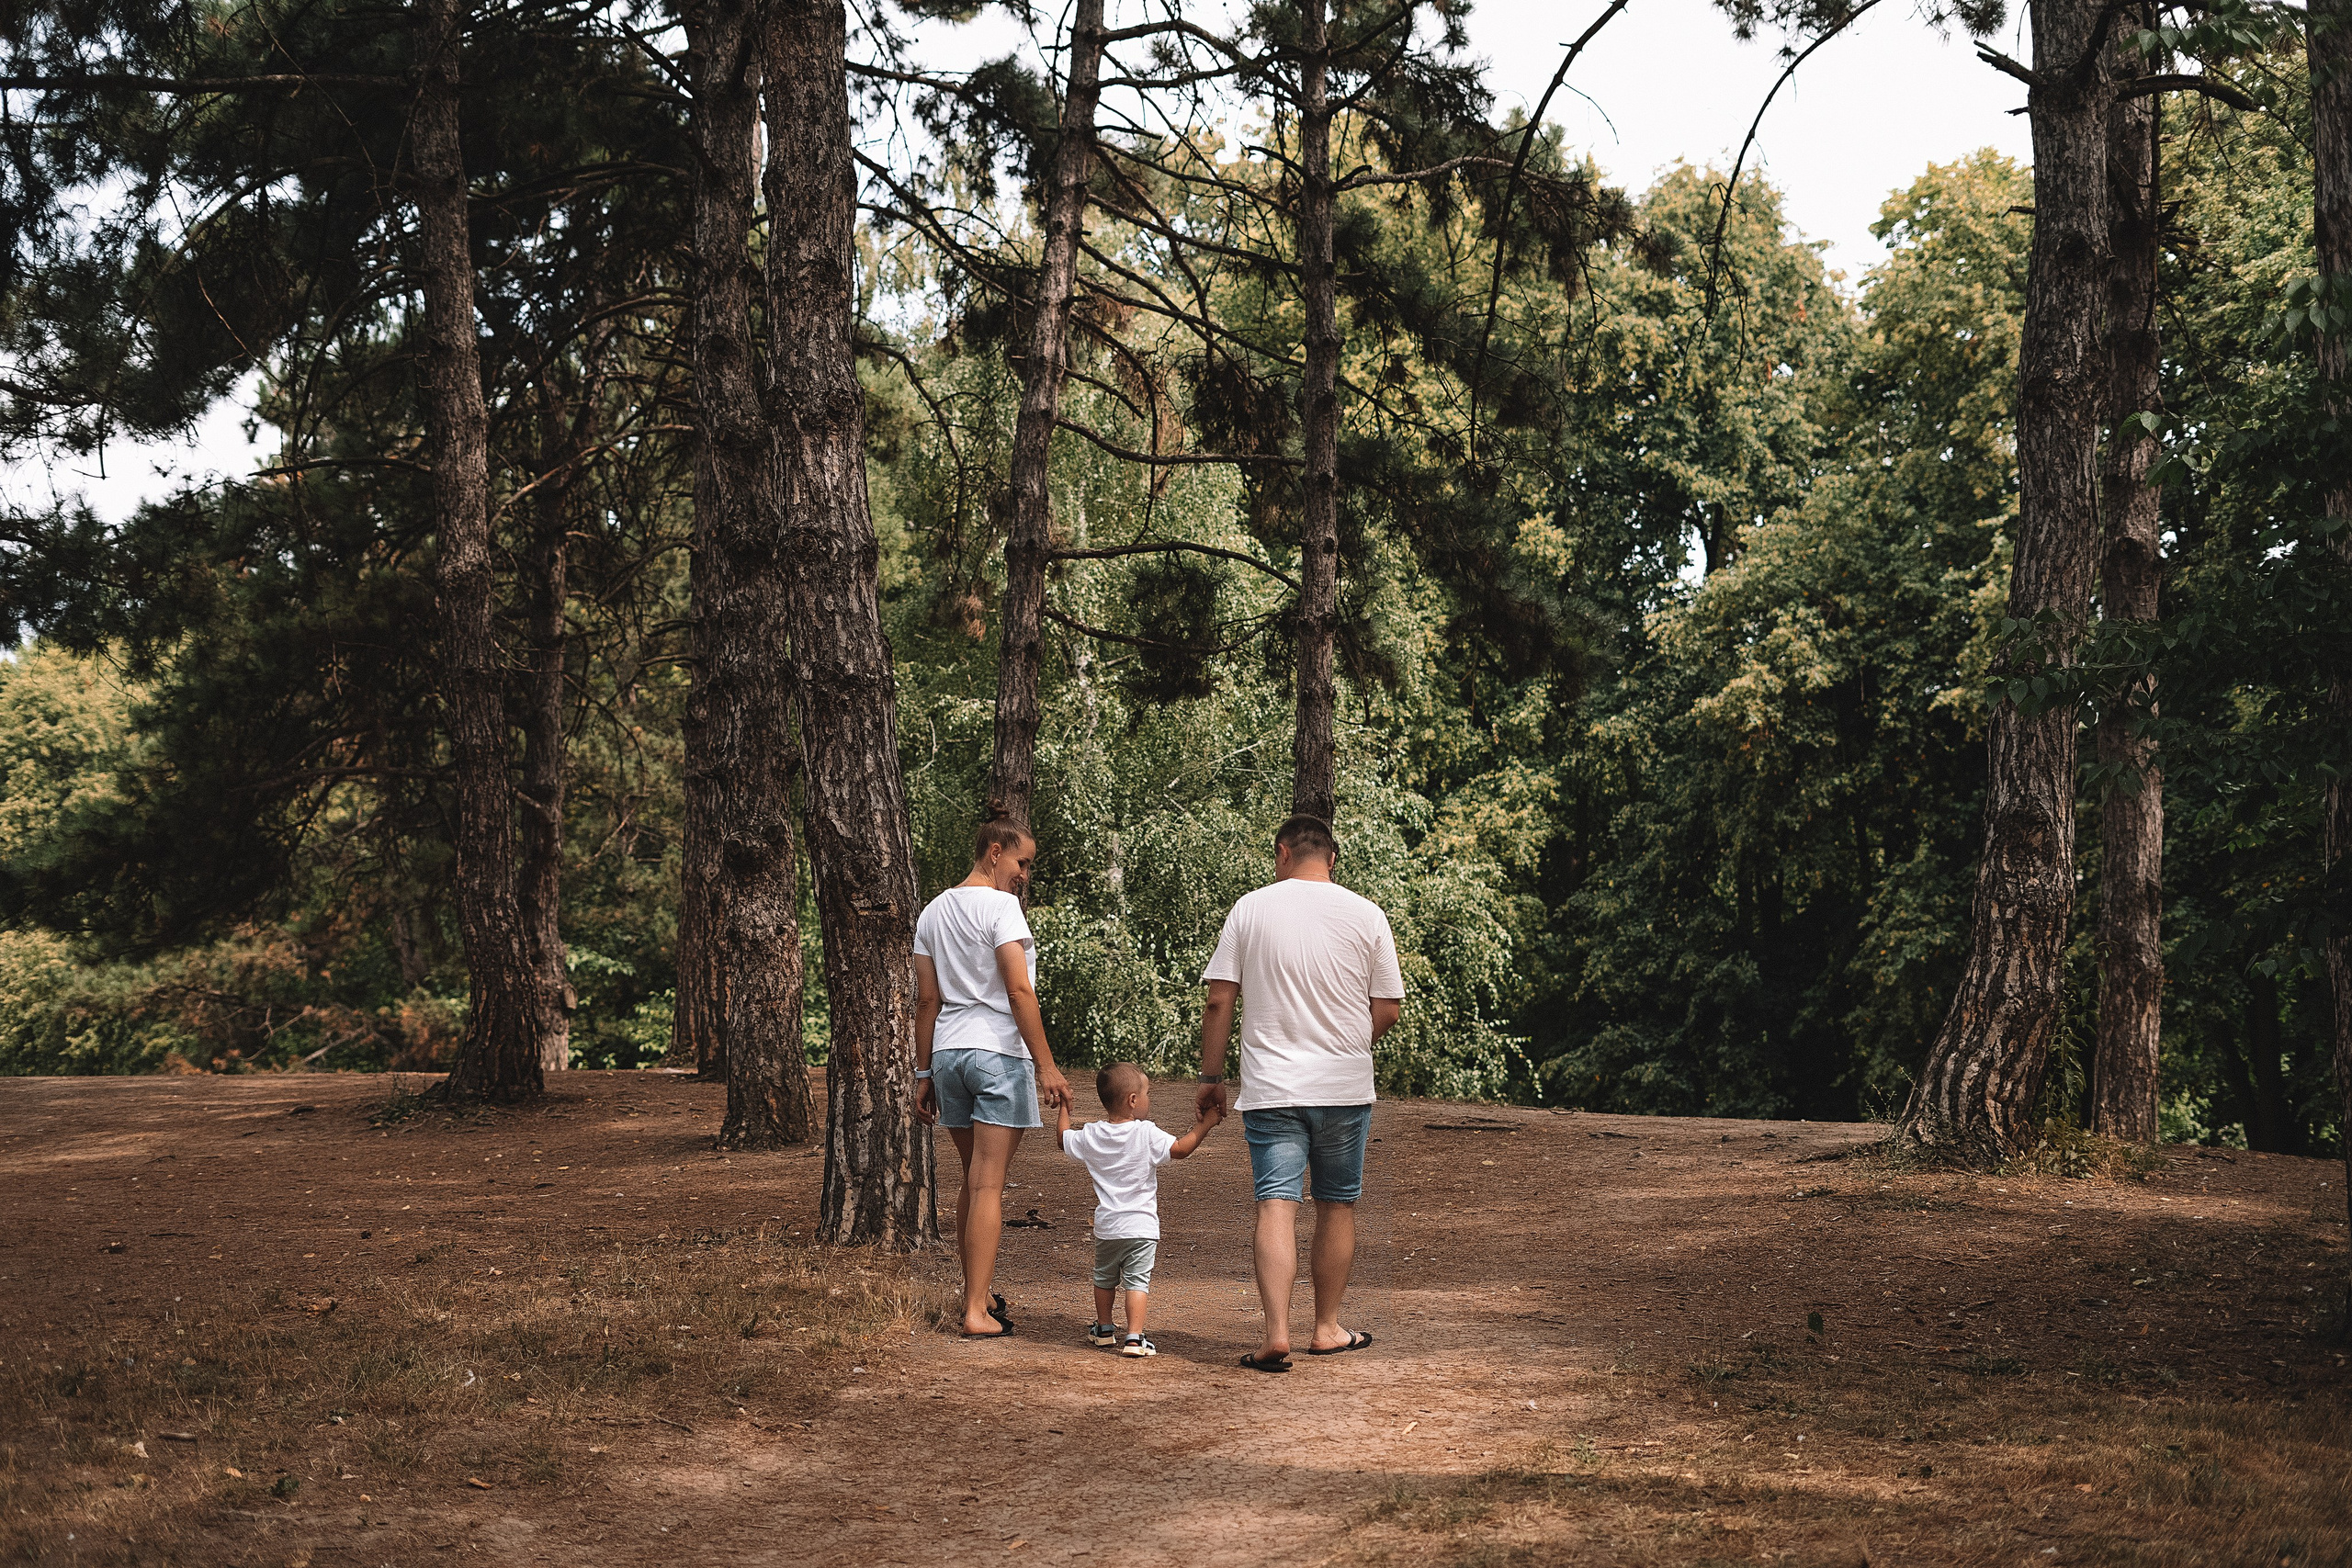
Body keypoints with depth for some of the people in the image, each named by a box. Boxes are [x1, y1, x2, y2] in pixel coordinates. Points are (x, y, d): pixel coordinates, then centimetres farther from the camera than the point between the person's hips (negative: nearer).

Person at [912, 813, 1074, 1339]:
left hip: (948, 1053, 7)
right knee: (988, 1185, -6)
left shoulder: (933, 911, 14)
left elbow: (927, 1000, 14)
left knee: (973, 1180, 17)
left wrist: (924, 1074, 16)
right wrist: (1046, 1064, -16)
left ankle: (977, 1295, 26)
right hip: (999, 1054, -7)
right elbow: (1019, 990, -16)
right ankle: (977, 1311, -7)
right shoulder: (1000, 905, -9)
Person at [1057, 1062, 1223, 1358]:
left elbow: (1062, 1138, 16)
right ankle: (1134, 1338, -13)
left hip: (1106, 1226, 4)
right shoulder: (1147, 1134, -14)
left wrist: (1064, 1108, 30)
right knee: (1137, 1281, -4)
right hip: (1141, 1226, -4)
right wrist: (1205, 1123, -4)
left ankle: (1104, 1328, 37)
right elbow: (1181, 1149, -13)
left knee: (1105, 1278, 22)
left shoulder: (1091, 1136, 0)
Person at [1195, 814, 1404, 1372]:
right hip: (1346, 1088, 1)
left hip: (1271, 1089, -1)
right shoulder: (1366, 915, 1)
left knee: (1276, 1206, -5)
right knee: (1337, 1206, 14)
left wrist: (1211, 1077, 7)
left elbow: (1218, 1002, -3)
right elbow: (1388, 1010, 2)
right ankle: (1328, 1329, 22)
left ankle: (1276, 1333, -16)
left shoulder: (1249, 909, -1)